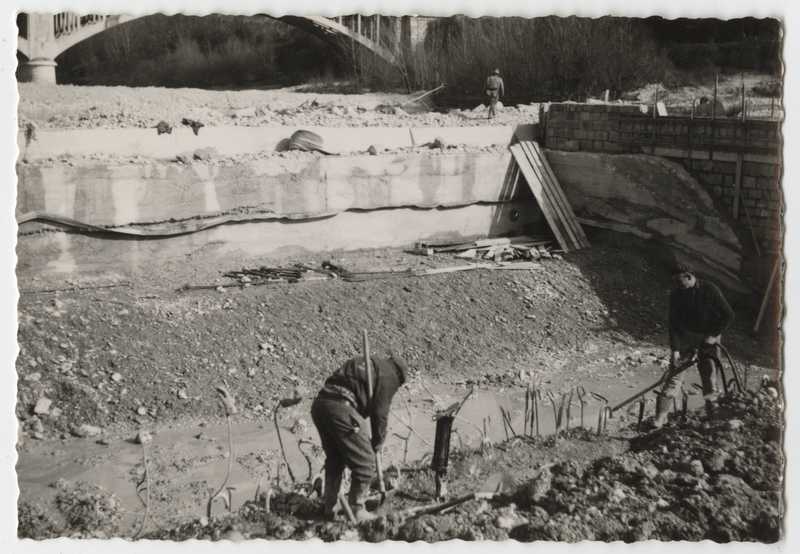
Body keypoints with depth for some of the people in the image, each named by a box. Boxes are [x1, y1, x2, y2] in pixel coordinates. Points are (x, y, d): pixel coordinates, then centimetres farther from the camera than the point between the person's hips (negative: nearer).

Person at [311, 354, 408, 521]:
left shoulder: (362, 363, 31)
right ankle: (357, 511, 12)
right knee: (364, 462, 5)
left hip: (319, 402, 8)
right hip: (340, 408, -8)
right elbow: (379, 412, 2)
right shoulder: (389, 375, 8)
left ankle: (329, 507, 30)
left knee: (334, 459, 24)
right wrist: (377, 442, 16)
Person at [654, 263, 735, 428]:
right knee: (675, 372, -5)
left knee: (708, 371, -10)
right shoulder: (676, 295, -6)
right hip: (686, 336, 2)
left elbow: (728, 315, -8)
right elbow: (673, 323, -7)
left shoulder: (710, 290, -13)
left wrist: (713, 335, -13)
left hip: (709, 336, -1)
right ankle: (661, 416, -5)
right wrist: (675, 349, -15)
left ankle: (711, 406, 5)